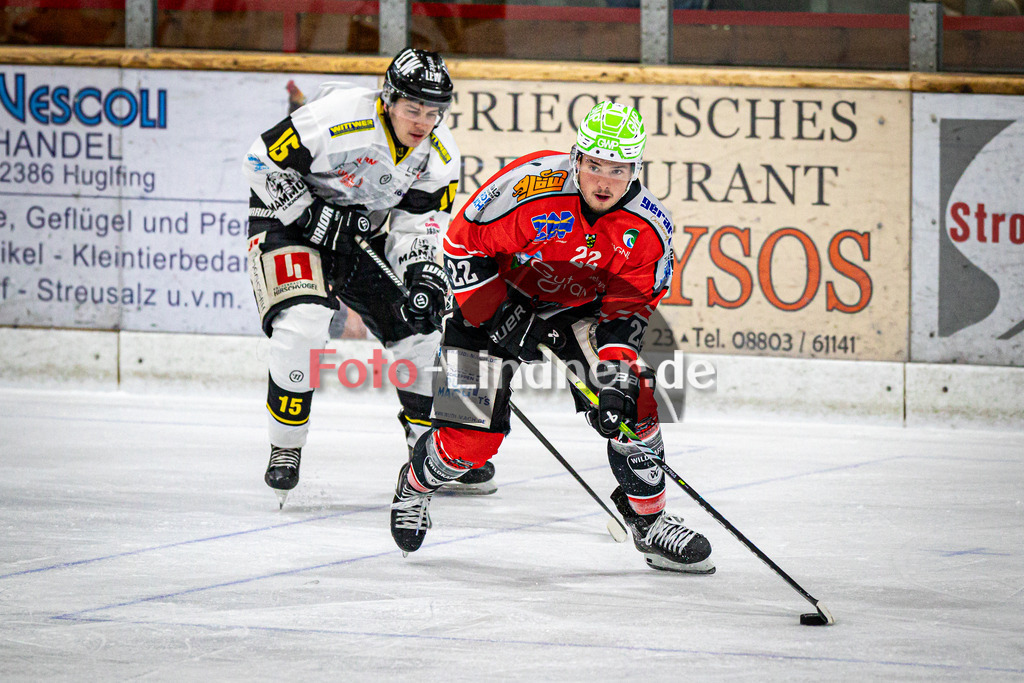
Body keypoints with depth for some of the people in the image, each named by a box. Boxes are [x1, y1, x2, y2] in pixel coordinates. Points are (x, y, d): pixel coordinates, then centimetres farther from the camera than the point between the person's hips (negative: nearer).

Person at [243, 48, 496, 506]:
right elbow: (263, 161, -24)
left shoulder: (439, 155, -11)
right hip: (289, 217, -6)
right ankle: (285, 449, -12)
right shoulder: (337, 120, -31)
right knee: (303, 322, -28)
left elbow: (419, 224, -4)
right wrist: (314, 218, -27)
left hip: (365, 231, 6)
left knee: (418, 329, 4)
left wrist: (425, 278, -21)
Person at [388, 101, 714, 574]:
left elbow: (628, 306, -11)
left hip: (578, 311, 4)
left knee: (633, 404, -14)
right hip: (496, 299, -3)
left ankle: (649, 521, 4)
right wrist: (500, 315, -22)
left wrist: (616, 375, -24)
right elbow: (465, 242, -20)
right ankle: (415, 487, 24)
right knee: (471, 436, -9)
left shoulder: (649, 229, -19)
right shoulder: (531, 188, -31)